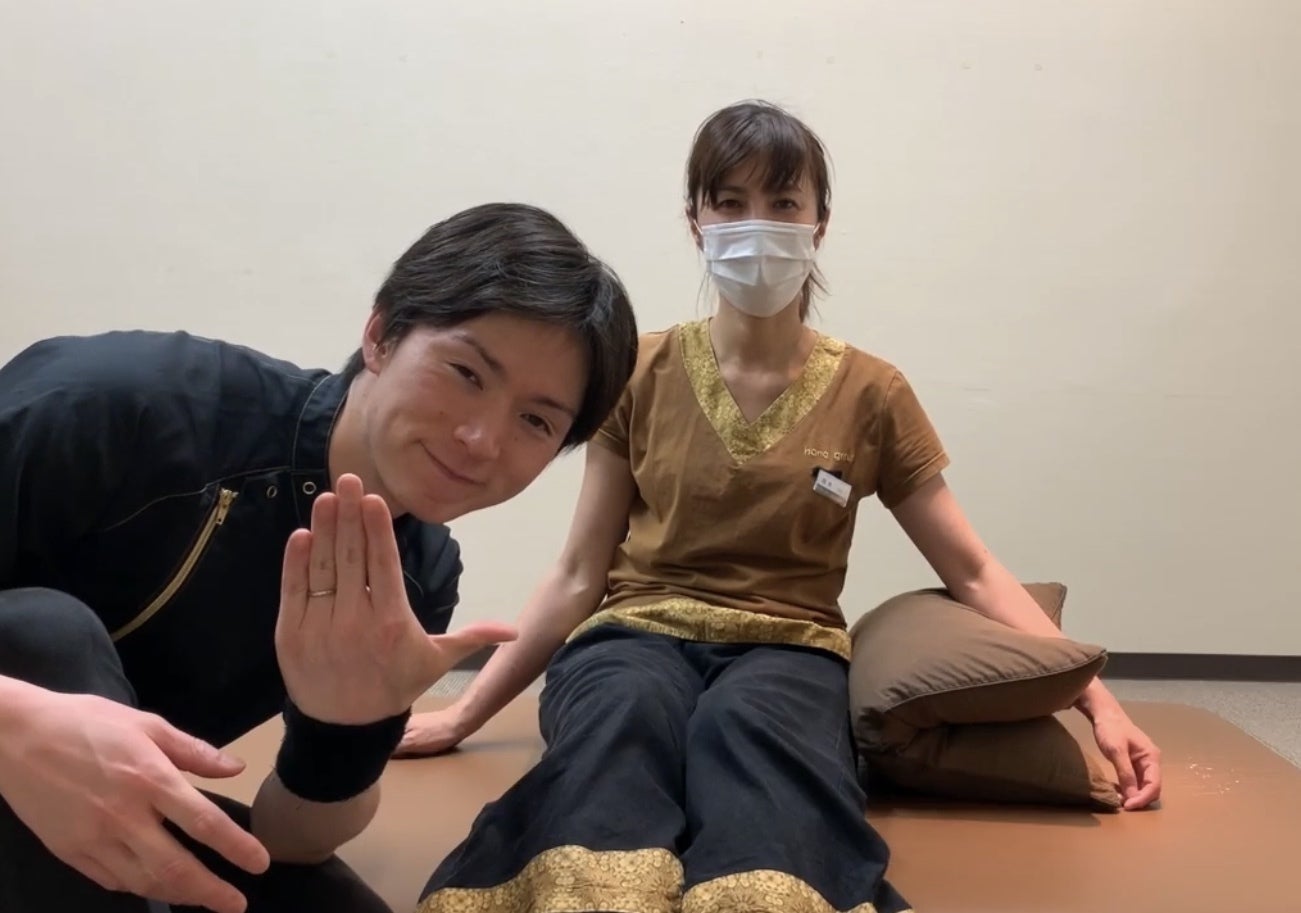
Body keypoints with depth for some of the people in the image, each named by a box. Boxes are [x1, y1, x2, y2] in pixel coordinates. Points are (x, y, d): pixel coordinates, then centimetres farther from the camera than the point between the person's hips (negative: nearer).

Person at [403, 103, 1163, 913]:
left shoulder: (870, 393, 6)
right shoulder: (642, 375, 6)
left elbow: (973, 572, 9)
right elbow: (580, 575, 9)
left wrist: (1097, 699, -2)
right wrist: (466, 713, 7)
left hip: (787, 650, 0)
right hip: (640, 633, 1)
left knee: (748, 722, -39)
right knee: (625, 710, -39)